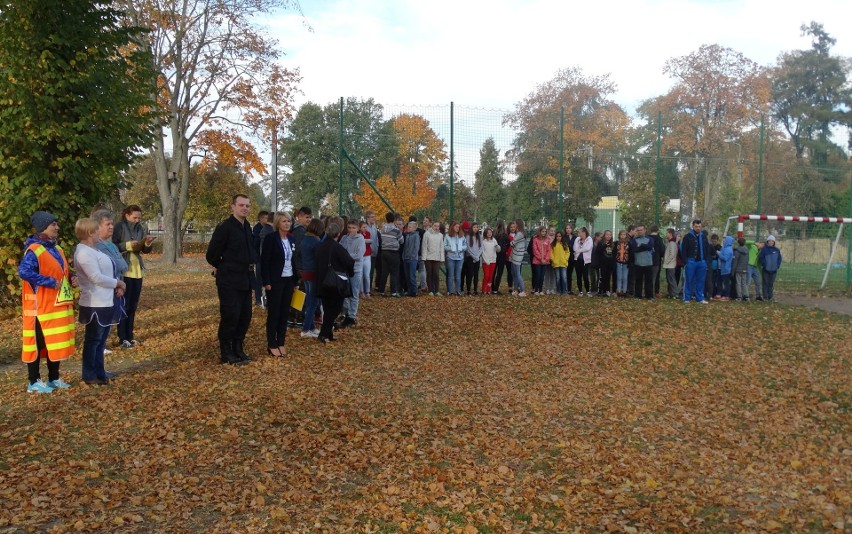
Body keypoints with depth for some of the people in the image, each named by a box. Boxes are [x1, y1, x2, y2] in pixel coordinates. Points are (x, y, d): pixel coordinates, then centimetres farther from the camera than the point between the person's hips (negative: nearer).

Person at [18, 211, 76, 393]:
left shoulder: (57, 249, 13)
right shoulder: (33, 251, -15)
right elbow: (24, 272, -29)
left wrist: (72, 278, 2)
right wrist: (50, 282, -25)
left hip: (59, 305, 8)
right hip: (41, 307, -8)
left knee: (57, 342, 14)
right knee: (38, 342, 1)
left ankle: (54, 378, 25)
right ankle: (34, 382, 11)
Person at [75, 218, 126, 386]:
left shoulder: (92, 250, 14)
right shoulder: (84, 252, -18)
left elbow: (106, 271, 16)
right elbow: (97, 278, -24)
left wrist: (116, 285, -2)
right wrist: (118, 283, -12)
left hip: (106, 302, 10)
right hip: (95, 305, -10)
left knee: (101, 340, 16)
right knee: (93, 340, 2)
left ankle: (99, 373, 25)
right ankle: (90, 376, 12)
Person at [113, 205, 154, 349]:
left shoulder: (141, 228, 7)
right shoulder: (120, 227, -8)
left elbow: (145, 250, 7)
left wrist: (147, 244, -13)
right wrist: (128, 245, -22)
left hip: (137, 270, 5)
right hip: (124, 270, -5)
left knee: (133, 305, 11)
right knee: (124, 304, -1)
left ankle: (130, 336, 20)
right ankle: (122, 338, 6)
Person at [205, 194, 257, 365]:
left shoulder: (247, 227, 11)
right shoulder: (224, 227, -14)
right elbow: (212, 255, -11)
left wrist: (251, 264, 9)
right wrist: (223, 268, 4)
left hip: (245, 280, 8)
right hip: (229, 281, -7)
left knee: (245, 316, 10)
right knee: (229, 316, -3)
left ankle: (237, 349, 23)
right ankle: (226, 354, 9)